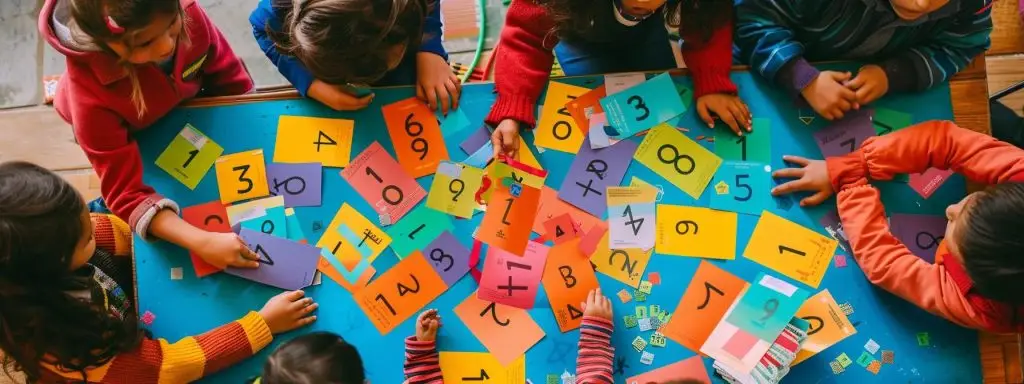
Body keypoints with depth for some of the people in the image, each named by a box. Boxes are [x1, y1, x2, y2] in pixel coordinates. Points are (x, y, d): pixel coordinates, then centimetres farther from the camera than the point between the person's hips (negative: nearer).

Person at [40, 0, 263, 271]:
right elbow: (126, 192, -43)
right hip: (129, 133, -2)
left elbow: (229, 78, -20)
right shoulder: (91, 95, -48)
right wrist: (202, 243, -55)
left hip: (186, 106, 3)